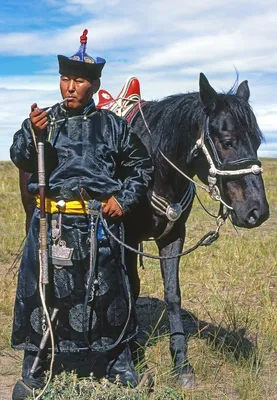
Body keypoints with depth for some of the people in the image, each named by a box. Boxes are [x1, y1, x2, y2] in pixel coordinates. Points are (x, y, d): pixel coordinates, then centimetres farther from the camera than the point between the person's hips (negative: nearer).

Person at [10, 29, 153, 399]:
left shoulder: (113, 126, 8)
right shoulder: (43, 120, 7)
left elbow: (141, 166, 15)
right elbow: (21, 159, -6)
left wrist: (124, 199, 1)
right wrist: (33, 134, -25)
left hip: (101, 223, 1)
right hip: (52, 221, 0)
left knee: (108, 290, 9)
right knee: (41, 290, 4)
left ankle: (120, 366, 26)